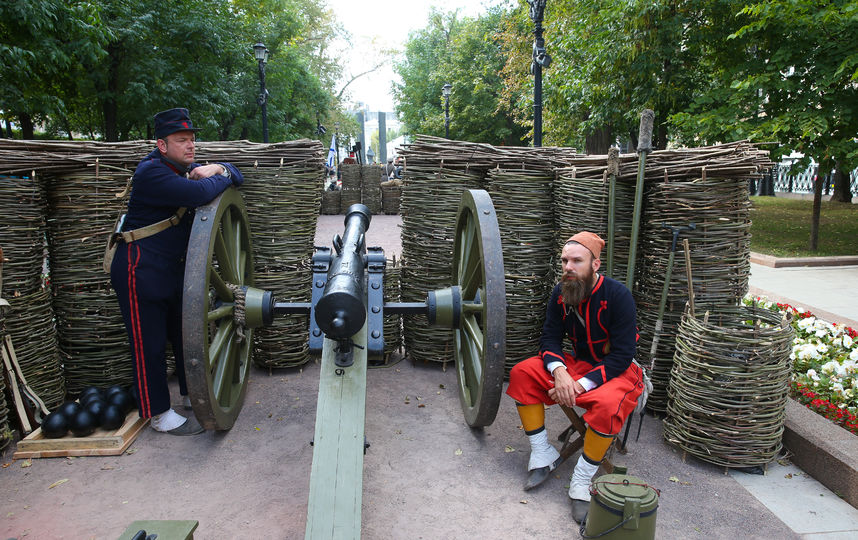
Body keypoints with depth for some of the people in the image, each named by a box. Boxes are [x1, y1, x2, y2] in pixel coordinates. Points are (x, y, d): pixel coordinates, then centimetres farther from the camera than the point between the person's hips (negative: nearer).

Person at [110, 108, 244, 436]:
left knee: (185, 333, 16)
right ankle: (159, 415, 11)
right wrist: (220, 178, -15)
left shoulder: (187, 170, 8)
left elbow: (236, 178, 13)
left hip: (173, 267, 9)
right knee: (149, 343, 0)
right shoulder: (151, 172, -20)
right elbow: (199, 194, -36)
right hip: (140, 269, -9)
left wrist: (217, 168, -10)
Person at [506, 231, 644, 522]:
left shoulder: (617, 295, -22)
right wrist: (559, 372, -25)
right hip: (578, 363, 6)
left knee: (607, 405, -38)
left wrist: (582, 385, -29)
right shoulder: (561, 293, -5)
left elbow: (622, 356, -23)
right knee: (522, 374, -13)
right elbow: (550, 338, -4)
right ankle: (543, 454, -3)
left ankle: (582, 481, -18)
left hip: (618, 370, -5)